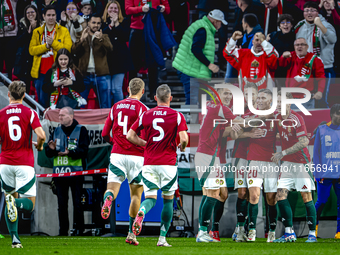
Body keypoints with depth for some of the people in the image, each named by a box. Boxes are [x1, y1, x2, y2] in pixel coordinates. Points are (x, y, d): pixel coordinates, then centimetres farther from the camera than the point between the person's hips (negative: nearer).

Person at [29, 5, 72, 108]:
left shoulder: (64, 31, 6)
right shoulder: (37, 32, 11)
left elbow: (67, 48, -6)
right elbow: (32, 50, 1)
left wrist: (53, 43, -16)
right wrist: (46, 46, -13)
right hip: (41, 73, 2)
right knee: (42, 101, 4)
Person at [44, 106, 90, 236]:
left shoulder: (81, 130, 1)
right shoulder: (56, 132, 14)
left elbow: (83, 150, -10)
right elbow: (47, 152, 11)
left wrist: (70, 153, -24)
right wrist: (51, 149, -11)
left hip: (76, 172, -4)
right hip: (59, 172, 4)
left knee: (77, 203, -4)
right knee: (61, 204, 5)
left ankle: (79, 229, 2)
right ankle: (63, 231, 10)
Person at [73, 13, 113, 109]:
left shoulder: (104, 37, 12)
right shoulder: (83, 36, 13)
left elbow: (109, 48, -9)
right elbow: (75, 51, -2)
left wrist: (101, 39, -28)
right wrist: (82, 39, -19)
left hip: (100, 75, -1)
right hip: (85, 75, 1)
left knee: (105, 105, -1)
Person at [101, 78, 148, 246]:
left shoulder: (116, 107, 10)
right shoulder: (142, 109, -5)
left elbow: (105, 134, 13)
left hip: (117, 155, 2)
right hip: (136, 155, -2)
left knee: (112, 188, -4)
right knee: (136, 193, 12)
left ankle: (108, 198, -43)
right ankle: (131, 233, 12)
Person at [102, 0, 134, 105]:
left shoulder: (123, 22, 10)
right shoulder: (102, 22, 8)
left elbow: (126, 37, -4)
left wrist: (117, 24, -8)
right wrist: (111, 26, -9)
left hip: (119, 58, 0)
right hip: (106, 58, 0)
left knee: (117, 89, -4)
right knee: (107, 89, -3)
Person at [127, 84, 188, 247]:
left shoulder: (146, 115, 5)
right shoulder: (177, 116, -3)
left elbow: (130, 135, 5)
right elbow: (184, 138, -13)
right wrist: (182, 147, 10)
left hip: (149, 163, 2)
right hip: (168, 163, -2)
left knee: (150, 198, 4)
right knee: (168, 200, 12)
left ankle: (141, 212, -33)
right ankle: (162, 238, 11)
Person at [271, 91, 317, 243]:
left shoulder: (296, 119, -16)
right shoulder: (278, 119, 5)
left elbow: (304, 142, -22)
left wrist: (283, 153, -21)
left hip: (301, 161, -7)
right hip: (287, 162, 7)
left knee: (306, 197, -4)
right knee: (281, 195, -4)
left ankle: (312, 234, 2)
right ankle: (289, 233, 1)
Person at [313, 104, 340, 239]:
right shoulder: (322, 130, 5)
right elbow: (316, 152, 5)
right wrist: (318, 173, -2)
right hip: (325, 174, -2)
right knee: (321, 201, 0)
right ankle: (314, 225, 22)